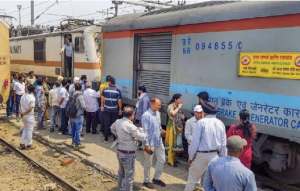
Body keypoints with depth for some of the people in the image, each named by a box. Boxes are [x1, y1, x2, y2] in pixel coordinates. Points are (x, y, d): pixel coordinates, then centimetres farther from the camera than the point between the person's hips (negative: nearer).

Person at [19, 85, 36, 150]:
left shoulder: (23, 96, 3)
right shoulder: (32, 98, -17)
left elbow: (20, 105, 2)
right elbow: (30, 109, -21)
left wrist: (21, 112, -5)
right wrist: (23, 113, -11)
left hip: (24, 115, 7)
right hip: (30, 116, -7)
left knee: (25, 128, 20)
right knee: (30, 130, 6)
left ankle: (22, 144, 21)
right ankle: (29, 145, 16)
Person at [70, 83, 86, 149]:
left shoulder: (72, 94, 3)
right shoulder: (80, 96, -17)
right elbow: (83, 106, -18)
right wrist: (83, 109, 2)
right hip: (78, 115, -7)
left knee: (73, 129, 18)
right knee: (78, 130, -1)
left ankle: (74, 141, 31)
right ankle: (78, 144, 3)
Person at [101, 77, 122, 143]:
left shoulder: (105, 89, -5)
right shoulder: (117, 91, -6)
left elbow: (102, 99, 1)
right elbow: (119, 101, -4)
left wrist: (102, 106, 13)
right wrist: (120, 109, 6)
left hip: (106, 110, 0)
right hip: (115, 110, 0)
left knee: (107, 124, 8)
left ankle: (106, 139, 13)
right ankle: (115, 139, 15)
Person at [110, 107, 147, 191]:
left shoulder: (118, 122, -2)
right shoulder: (130, 126, -26)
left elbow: (112, 128, 21)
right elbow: (142, 137, -21)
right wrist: (140, 129, -3)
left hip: (119, 151, 9)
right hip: (128, 154, -9)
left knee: (121, 172, 26)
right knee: (129, 176, 4)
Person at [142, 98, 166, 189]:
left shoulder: (158, 113, 6)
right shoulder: (146, 115, -20)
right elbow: (145, 131, -20)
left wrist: (161, 130, -4)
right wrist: (146, 145, -20)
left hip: (159, 142, 8)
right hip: (150, 143, -8)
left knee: (162, 160, 15)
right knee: (148, 164, 8)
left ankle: (156, 178, 33)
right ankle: (146, 181, 26)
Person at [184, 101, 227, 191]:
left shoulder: (202, 122, -11)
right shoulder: (220, 123, 2)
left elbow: (195, 141, -11)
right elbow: (223, 144, 5)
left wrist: (191, 156, -1)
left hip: (201, 155, -4)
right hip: (214, 155, 4)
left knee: (193, 177, 12)